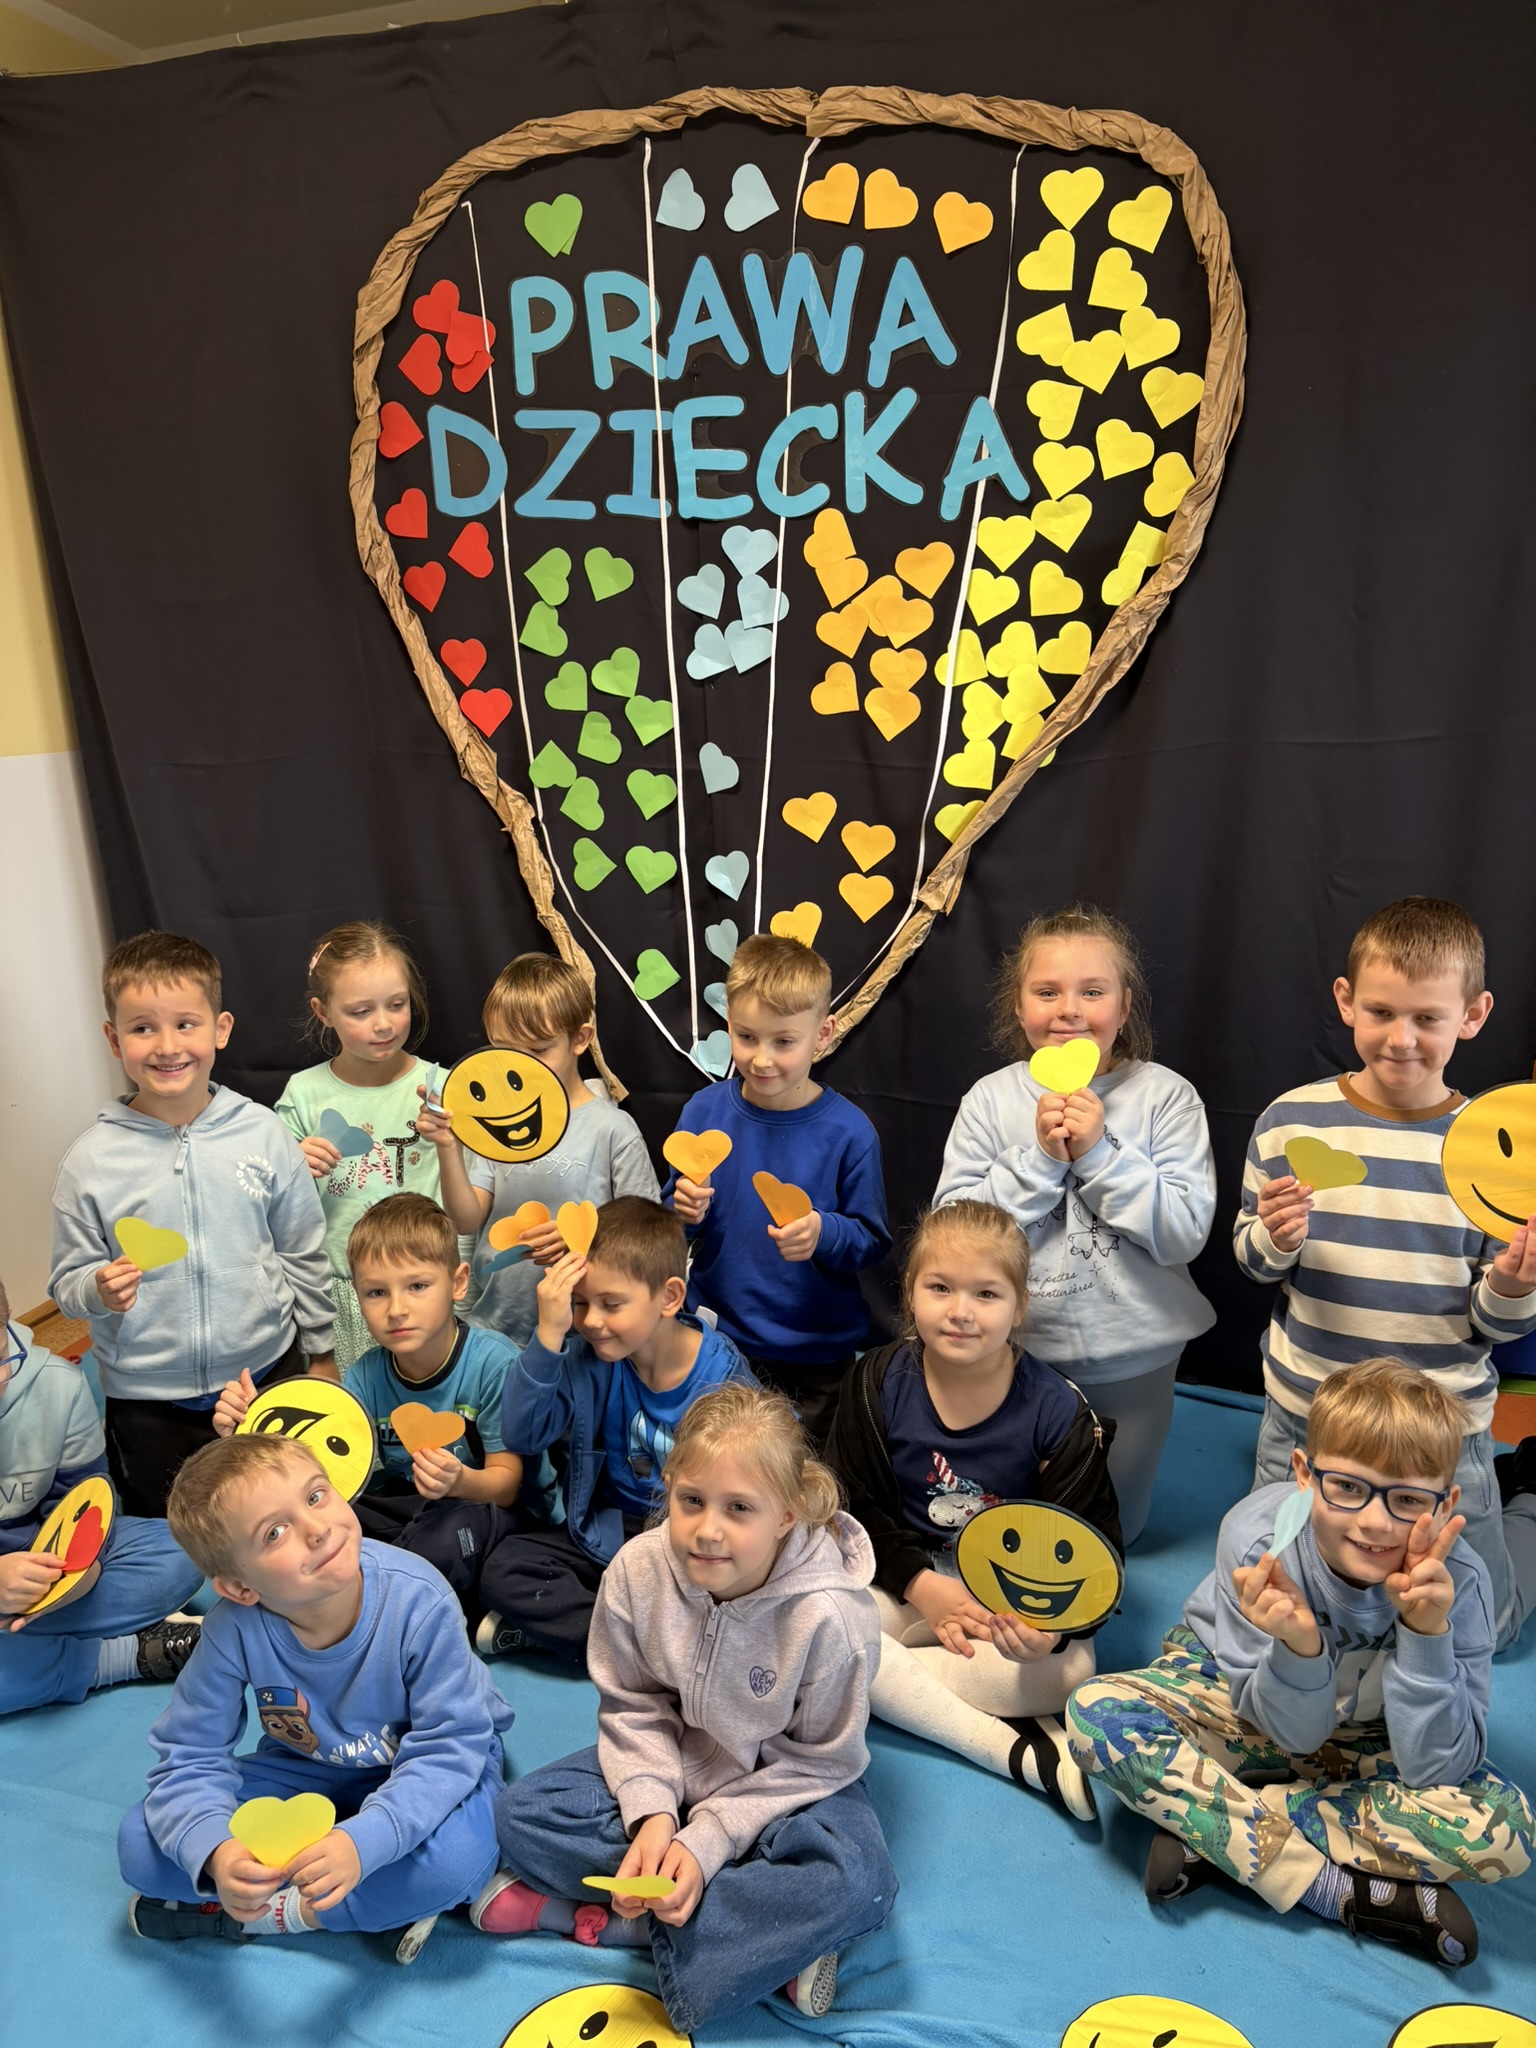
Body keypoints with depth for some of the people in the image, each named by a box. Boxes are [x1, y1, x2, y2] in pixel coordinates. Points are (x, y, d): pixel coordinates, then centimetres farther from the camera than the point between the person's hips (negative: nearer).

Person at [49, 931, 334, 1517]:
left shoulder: (262, 1134, -5)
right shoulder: (91, 1160, -8)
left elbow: (304, 1255, 4)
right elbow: (67, 1282, -1)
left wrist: (321, 1355, 8)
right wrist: (100, 1290, -22)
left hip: (268, 1374, 1)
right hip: (147, 1404, -1)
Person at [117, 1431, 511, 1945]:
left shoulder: (418, 1601, -32)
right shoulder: (234, 1628, -25)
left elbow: (450, 1748, -27)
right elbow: (189, 1760, -19)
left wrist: (361, 1842, -42)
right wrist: (217, 1853, -40)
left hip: (415, 1768, -3)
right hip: (307, 1769, 3)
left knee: (456, 1854, -36)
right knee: (142, 1844, -17)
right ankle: (380, 1902, -15)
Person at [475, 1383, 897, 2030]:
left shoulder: (832, 1617, -29)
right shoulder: (637, 1570, -20)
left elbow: (820, 1760, -17)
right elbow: (632, 1707, -6)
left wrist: (707, 1841, -23)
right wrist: (652, 1812, -22)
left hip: (784, 1786, -3)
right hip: (676, 1764, 4)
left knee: (857, 1883, -34)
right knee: (521, 1814, -16)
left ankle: (583, 1915, -21)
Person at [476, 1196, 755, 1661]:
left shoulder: (722, 1374, -12)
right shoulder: (586, 1359, -7)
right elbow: (522, 1437, -17)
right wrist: (548, 1335, -27)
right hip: (607, 1534, 2)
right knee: (503, 1571, -21)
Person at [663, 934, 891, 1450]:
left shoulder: (848, 1131, -13)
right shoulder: (703, 1111, -5)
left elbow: (873, 1242, -8)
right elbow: (669, 1227, 3)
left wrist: (823, 1234, -27)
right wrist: (685, 1211, -19)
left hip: (816, 1357, -2)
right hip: (715, 1339, 2)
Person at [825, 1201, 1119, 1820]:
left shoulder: (1058, 1411, -12)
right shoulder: (878, 1383, -8)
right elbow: (852, 1508, -3)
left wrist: (1054, 1625, -30)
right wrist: (919, 1584, -19)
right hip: (906, 1584, 2)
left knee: (1068, 1668, -31)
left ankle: (897, 1684, -20)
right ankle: (1015, 1751, -28)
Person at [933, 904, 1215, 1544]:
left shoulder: (1165, 1096, -10)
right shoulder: (990, 1100, -7)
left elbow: (1186, 1232, -16)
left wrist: (1099, 1152, -23)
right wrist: (1039, 1156, -22)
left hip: (1129, 1355, 0)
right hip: (1015, 1351, 1)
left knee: (1114, 1531, 19)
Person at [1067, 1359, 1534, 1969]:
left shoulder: (1458, 1583, -27)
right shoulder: (1257, 1537, -30)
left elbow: (1434, 1769, -26)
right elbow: (1293, 1734, -21)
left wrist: (1427, 1631, -39)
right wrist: (1299, 1644, -43)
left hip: (1367, 1744, 1)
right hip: (1245, 1700, -1)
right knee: (1097, 1711, -29)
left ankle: (1212, 1830, -23)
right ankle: (1335, 1889, -24)